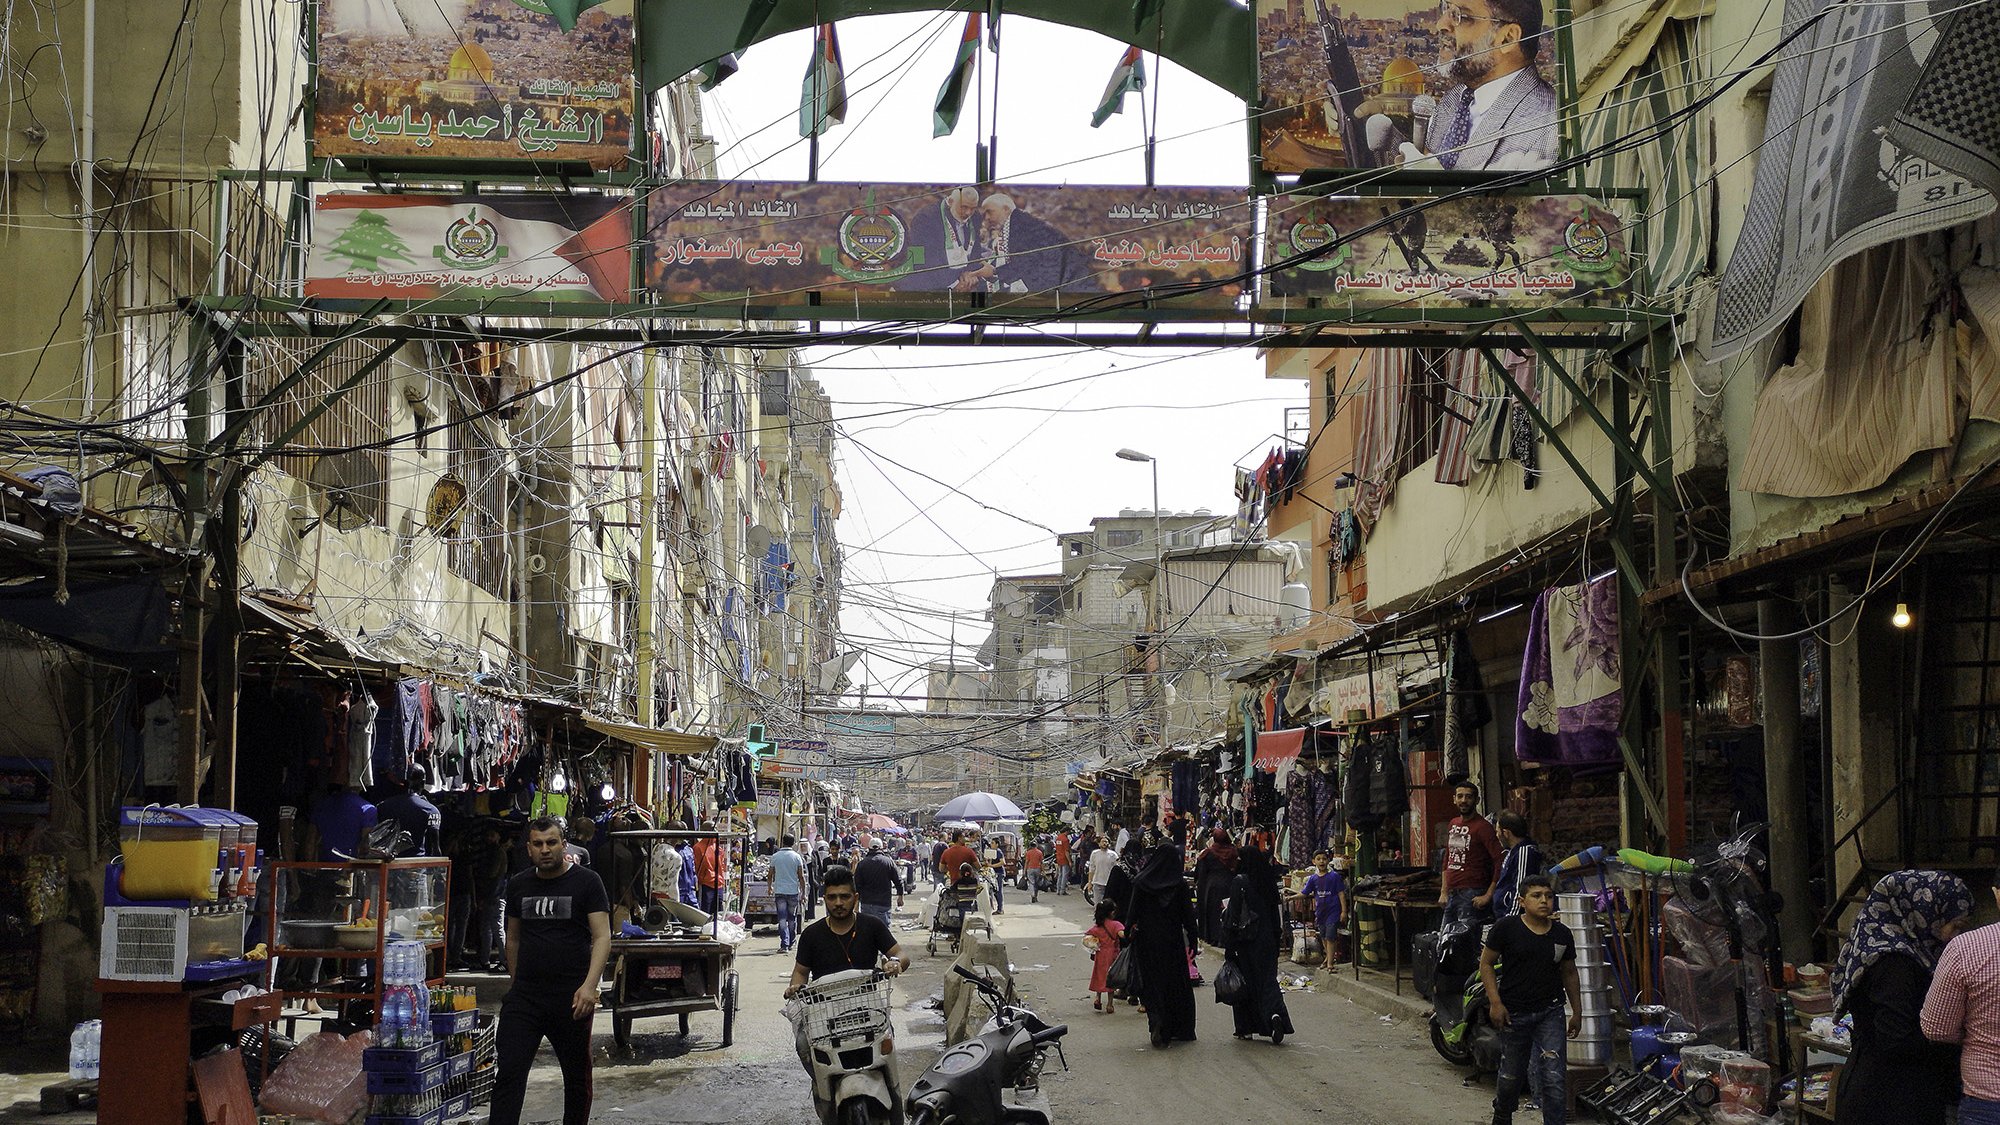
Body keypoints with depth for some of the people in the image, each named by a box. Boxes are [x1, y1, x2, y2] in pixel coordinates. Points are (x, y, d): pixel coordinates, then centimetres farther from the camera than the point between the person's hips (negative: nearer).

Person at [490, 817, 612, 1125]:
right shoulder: (518, 885, 10)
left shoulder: (586, 881, -4)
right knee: (509, 1074, -8)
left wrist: (589, 985, -21)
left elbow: (602, 937, -10)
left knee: (577, 1077, 10)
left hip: (571, 998, -3)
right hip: (524, 996, 3)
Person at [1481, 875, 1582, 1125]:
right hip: (1514, 1013, -2)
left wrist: (1577, 1012, 16)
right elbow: (1486, 963, -2)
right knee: (1511, 1075, 12)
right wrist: (1495, 1003, -9)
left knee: (1554, 1077, -9)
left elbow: (1569, 973, 15)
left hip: (1550, 1012, 2)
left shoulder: (1562, 934, 4)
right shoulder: (1506, 928, -7)